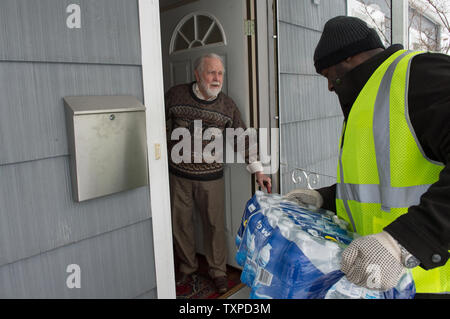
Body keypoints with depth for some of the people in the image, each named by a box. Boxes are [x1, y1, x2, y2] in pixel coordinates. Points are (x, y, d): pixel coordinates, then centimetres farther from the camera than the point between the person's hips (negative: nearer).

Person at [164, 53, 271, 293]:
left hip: (210, 177, 0)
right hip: (178, 174, 1)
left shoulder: (227, 105, -2)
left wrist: (258, 171, 0)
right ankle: (187, 268, 33)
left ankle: (218, 271, 27)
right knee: (179, 223, 11)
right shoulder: (175, 95, -4)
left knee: (214, 224, 6)